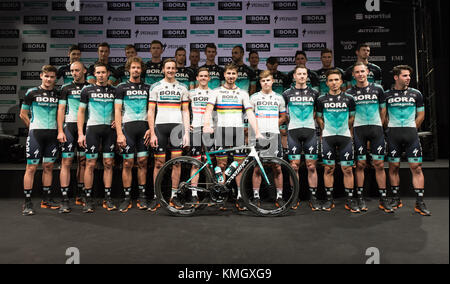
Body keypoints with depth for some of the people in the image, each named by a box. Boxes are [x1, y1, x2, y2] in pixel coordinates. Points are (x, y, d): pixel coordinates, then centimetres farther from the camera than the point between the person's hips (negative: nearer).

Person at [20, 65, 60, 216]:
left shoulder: (58, 94, 11)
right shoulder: (32, 92, 2)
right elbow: (23, 114, 7)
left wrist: (58, 129, 8)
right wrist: (34, 128, 3)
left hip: (52, 134, 3)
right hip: (36, 133, -3)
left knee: (48, 166, 8)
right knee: (31, 167, -4)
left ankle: (46, 199, 18)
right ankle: (27, 202, 3)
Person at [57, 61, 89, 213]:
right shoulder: (66, 88, 10)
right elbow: (61, 109, 4)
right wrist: (60, 131, -6)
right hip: (69, 126, -2)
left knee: (83, 161, 5)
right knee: (66, 162, -8)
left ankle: (79, 195, 16)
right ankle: (65, 200, -6)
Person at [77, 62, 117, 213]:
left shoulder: (114, 90, 12)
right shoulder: (87, 90, 6)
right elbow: (81, 112, 5)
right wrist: (80, 133, -3)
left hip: (109, 129, 2)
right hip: (92, 129, -2)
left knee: (108, 164, 3)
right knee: (90, 164, -3)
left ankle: (108, 198, 10)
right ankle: (88, 199, 6)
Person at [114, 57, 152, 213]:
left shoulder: (147, 88, 15)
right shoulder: (122, 87, 6)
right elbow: (117, 111, 0)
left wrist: (150, 128, -1)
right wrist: (119, 134, -9)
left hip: (144, 128, 3)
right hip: (128, 127, -2)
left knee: (143, 162, 3)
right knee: (128, 163, -2)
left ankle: (142, 196, 11)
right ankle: (127, 197, 7)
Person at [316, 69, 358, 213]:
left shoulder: (348, 99, 8)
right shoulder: (322, 100, 7)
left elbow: (352, 118, 15)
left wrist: (347, 130, 7)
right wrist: (325, 130, 7)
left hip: (345, 136, 0)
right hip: (328, 137, 0)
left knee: (347, 169, -1)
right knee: (328, 169, 1)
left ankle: (350, 200, 8)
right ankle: (329, 199, 10)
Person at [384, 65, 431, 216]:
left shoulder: (416, 94, 9)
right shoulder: (387, 95, 5)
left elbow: (421, 115, 13)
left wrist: (411, 129, 8)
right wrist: (392, 128, 6)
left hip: (411, 133, 1)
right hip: (393, 134, 0)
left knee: (416, 167, -4)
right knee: (393, 167, 4)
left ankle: (420, 202, 2)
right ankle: (396, 198, 17)